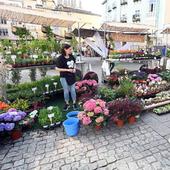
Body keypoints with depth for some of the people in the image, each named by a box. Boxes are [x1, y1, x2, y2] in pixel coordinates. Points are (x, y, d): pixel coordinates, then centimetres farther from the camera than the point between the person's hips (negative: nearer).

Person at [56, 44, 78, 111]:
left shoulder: (71, 56, -1)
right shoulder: (60, 58, -15)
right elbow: (57, 68, -13)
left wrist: (74, 68, -4)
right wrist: (67, 70, -20)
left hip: (72, 76, 4)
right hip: (64, 77, -3)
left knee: (73, 90, 10)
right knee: (66, 91, 7)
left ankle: (74, 103, 27)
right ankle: (67, 104, 28)